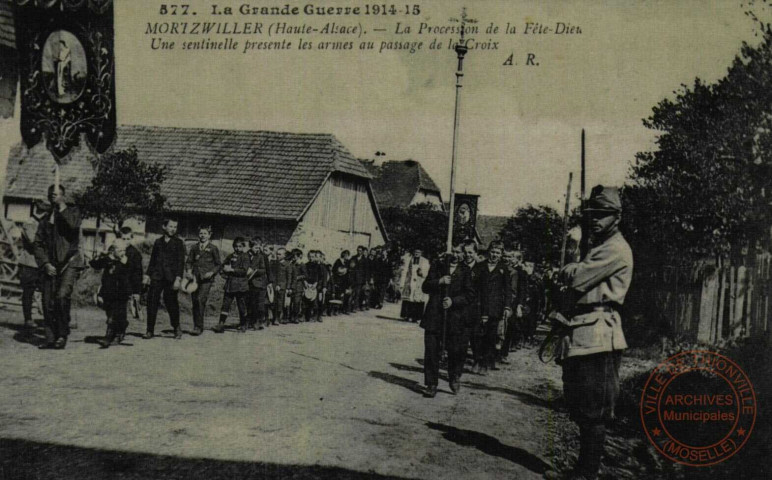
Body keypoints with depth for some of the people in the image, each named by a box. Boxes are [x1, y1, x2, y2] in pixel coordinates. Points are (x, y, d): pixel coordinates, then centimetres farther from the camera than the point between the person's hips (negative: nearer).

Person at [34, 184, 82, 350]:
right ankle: (50, 338, 6)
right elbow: (38, 243, 12)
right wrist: (45, 264, -1)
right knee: (48, 303, -1)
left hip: (69, 263, -4)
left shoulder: (72, 212, 7)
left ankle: (62, 334, -9)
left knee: (62, 296, -21)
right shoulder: (46, 218, 17)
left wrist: (62, 207, -10)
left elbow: (74, 225, -17)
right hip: (50, 266, 4)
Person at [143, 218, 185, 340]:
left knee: (171, 302, -2)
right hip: (157, 277, 3)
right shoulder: (158, 242, 14)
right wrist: (147, 275, 12)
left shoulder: (178, 242, 3)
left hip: (171, 278, -3)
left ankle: (177, 328, 15)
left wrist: (178, 278, -12)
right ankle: (150, 330, 2)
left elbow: (181, 262, -3)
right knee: (152, 301, -4)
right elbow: (152, 260, 19)